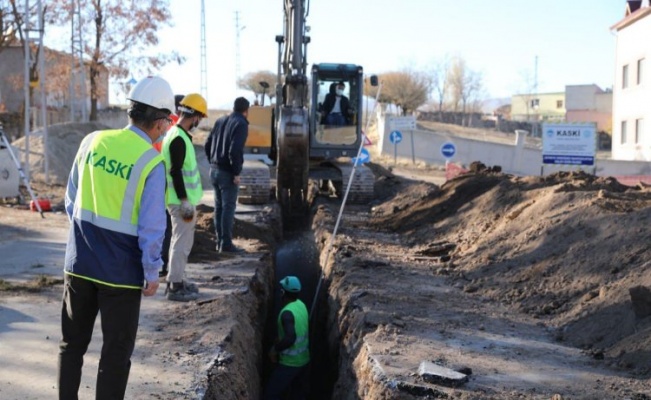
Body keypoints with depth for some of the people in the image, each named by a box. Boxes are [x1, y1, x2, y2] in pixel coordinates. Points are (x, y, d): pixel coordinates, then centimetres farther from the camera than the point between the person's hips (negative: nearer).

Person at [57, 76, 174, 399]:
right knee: (116, 352, 10)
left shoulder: (92, 141, -1)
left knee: (72, 343, 19)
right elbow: (152, 226, -14)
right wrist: (152, 273, -2)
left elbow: (71, 200, 9)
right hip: (121, 272, -4)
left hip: (79, 263, 5)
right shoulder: (151, 162, -16)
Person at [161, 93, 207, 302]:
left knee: (182, 241, 18)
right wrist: (185, 202, -22)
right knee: (181, 242, -3)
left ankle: (176, 280, 27)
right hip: (181, 202, -10)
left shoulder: (178, 135, 13)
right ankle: (175, 286, 4)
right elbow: (176, 173, -23)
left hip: (183, 200, 10)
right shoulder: (179, 139, -20)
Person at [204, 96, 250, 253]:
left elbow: (207, 144, 13)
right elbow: (235, 150, -22)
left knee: (219, 206, 13)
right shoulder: (241, 124, -12)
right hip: (227, 172, -7)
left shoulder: (220, 121, 11)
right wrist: (236, 173, -16)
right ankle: (226, 243, -3)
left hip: (214, 170, 7)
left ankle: (219, 241, 18)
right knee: (228, 207, -3)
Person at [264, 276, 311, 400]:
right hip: (303, 360, 9)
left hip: (289, 363, -9)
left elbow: (290, 338, -38)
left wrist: (275, 349, -23)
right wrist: (280, 341, 17)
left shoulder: (287, 312, -26)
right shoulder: (301, 305, 1)